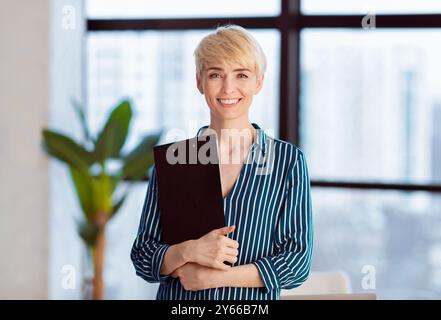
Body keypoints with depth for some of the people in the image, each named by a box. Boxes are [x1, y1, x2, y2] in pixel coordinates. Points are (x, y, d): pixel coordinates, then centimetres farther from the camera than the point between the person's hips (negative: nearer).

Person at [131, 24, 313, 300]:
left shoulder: (288, 160, -6)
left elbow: (297, 262, -10)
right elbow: (143, 259, -2)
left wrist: (213, 277, -17)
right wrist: (189, 251, -21)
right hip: (176, 301, 1)